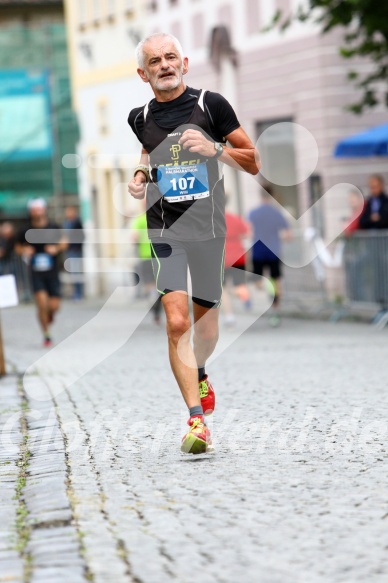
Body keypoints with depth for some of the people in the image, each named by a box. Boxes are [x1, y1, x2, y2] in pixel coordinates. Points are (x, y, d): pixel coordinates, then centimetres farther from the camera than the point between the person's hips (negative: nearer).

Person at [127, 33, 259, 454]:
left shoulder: (211, 104, -4)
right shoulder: (139, 118, 4)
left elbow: (253, 163, 0)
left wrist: (214, 149, -16)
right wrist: (139, 176, 6)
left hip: (208, 228, 0)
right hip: (164, 230, 0)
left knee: (205, 327, 11)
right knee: (176, 322, -16)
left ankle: (199, 376, 45)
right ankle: (197, 420, -16)